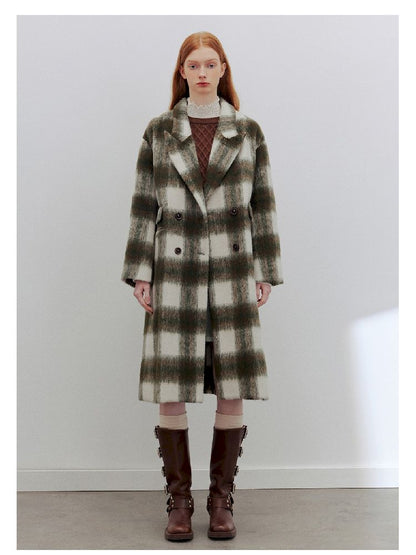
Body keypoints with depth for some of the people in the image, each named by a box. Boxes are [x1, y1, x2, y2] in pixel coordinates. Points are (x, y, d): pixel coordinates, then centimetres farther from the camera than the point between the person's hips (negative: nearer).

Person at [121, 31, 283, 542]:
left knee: (233, 391, 2)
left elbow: (262, 205, 9)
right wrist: (140, 272, 0)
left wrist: (266, 272, 5)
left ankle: (222, 500, 19)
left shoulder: (248, 131, 8)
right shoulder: (159, 131, 6)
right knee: (170, 393, 0)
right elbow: (144, 205, 6)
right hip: (175, 275, 0)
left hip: (232, 273, 1)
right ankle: (178, 501, 17)